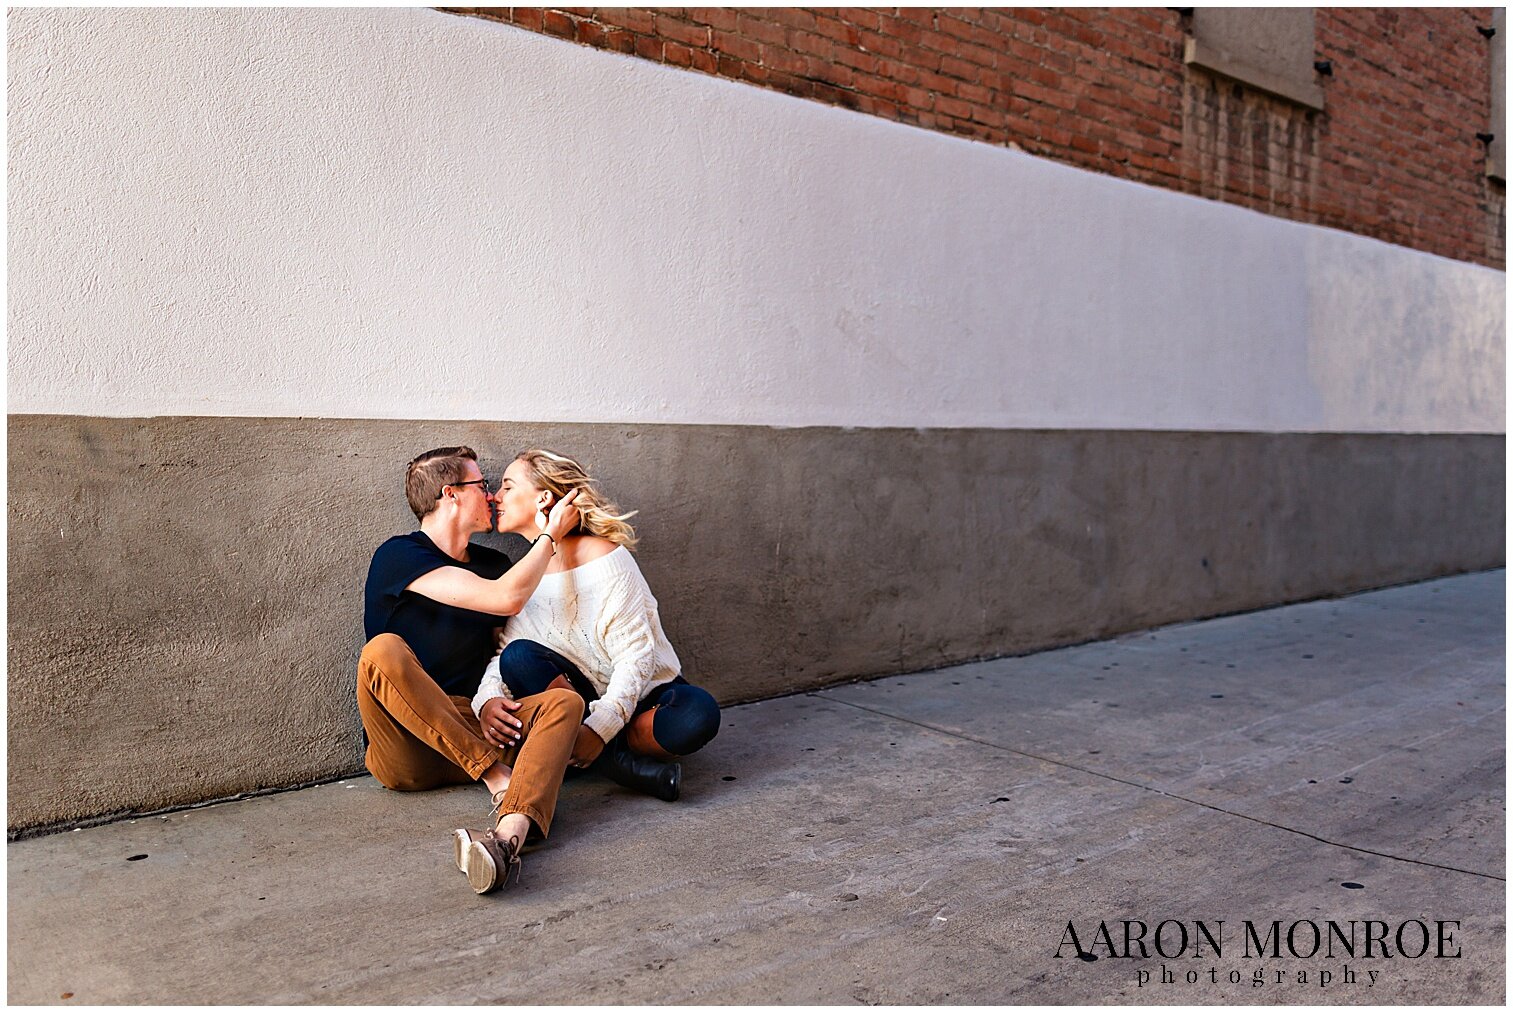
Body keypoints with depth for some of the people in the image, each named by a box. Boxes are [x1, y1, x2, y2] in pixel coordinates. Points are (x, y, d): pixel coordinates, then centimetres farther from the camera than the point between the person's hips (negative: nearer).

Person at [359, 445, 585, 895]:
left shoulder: (493, 564, 16)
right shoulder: (398, 556, -6)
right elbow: (506, 599, -18)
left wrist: (494, 701, -3)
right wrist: (552, 533, -4)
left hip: (473, 731, 5)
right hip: (405, 751, -5)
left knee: (564, 701, -22)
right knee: (384, 650, -32)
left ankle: (508, 836, -50)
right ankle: (500, 778, -29)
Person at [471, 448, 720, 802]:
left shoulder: (606, 558, -15)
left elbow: (637, 655, -19)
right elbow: (502, 655, -5)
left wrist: (599, 729, -30)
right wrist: (488, 701, -29)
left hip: (644, 693, -4)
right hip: (585, 695, 4)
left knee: (698, 713, -35)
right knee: (518, 656, -25)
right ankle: (626, 764, -26)